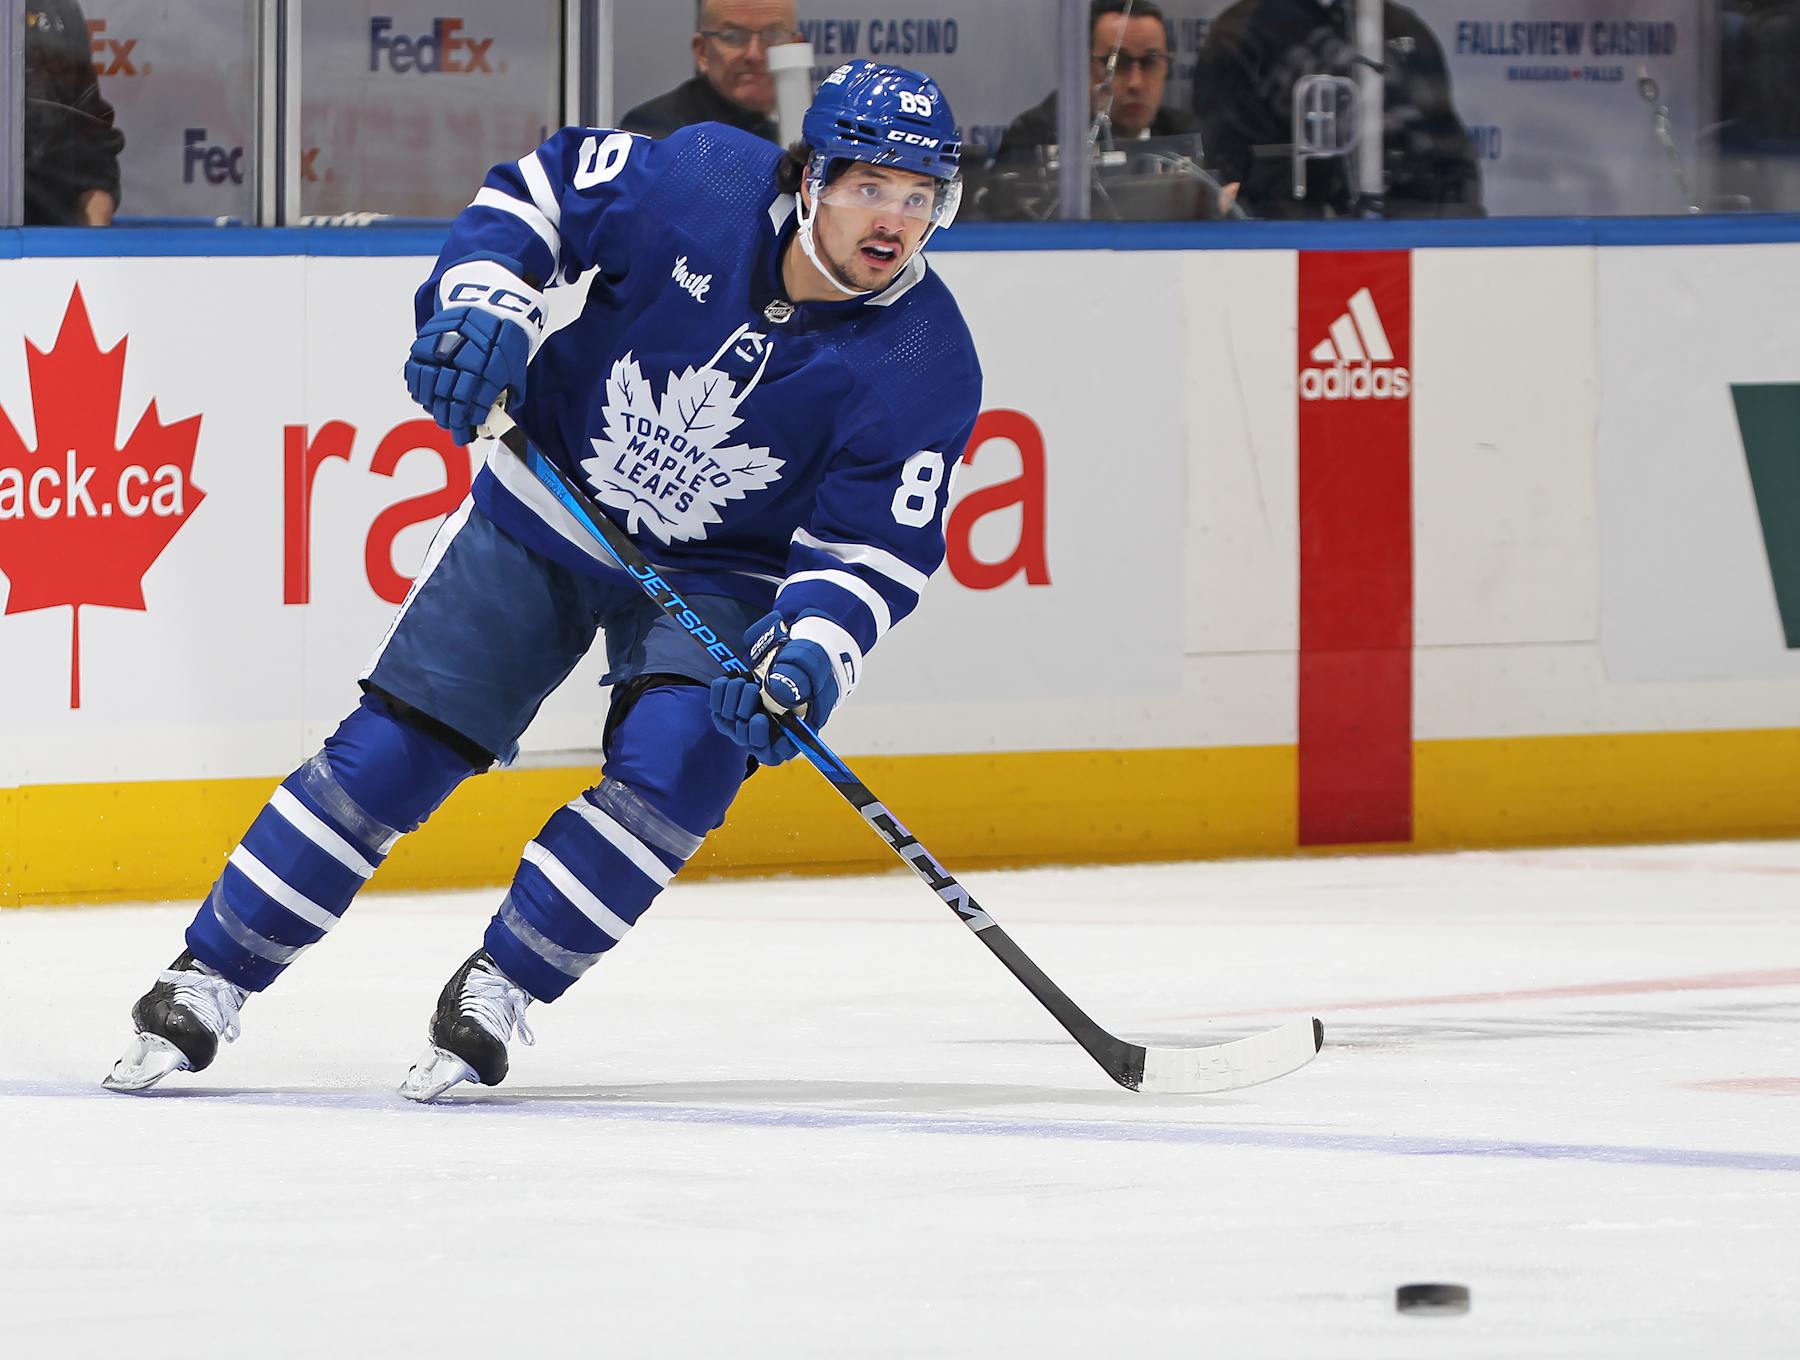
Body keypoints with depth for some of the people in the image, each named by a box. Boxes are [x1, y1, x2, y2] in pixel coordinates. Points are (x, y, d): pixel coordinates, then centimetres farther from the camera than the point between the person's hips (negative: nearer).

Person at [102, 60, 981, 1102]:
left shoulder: (927, 363, -21)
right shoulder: (701, 185, -22)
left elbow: (871, 550, -19)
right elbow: (538, 194, -5)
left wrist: (809, 659, -36)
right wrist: (483, 305, -21)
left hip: (720, 574, 0)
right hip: (548, 510, 1)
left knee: (678, 761, -26)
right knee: (394, 747, -3)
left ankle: (498, 989, -11)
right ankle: (210, 980, 8)